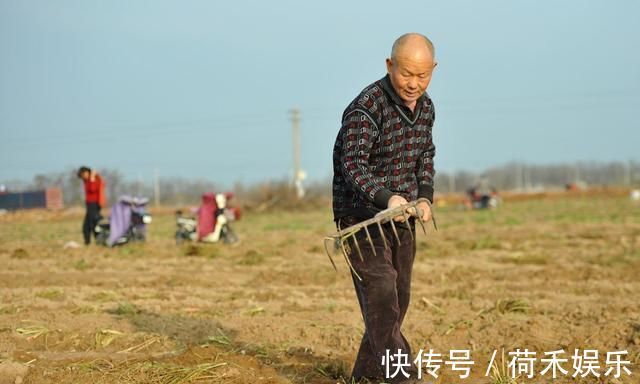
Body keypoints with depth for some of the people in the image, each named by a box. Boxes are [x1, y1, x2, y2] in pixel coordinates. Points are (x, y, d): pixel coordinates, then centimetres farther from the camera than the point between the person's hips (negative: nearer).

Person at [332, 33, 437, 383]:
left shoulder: (426, 107, 5)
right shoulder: (366, 107, -21)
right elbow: (352, 163, -25)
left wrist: (425, 197, 3)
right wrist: (386, 198, -40)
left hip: (401, 215, 8)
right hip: (361, 215, -8)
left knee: (398, 298, 12)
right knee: (380, 294, -15)